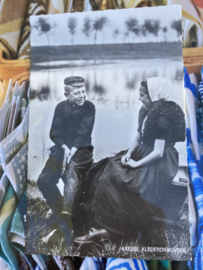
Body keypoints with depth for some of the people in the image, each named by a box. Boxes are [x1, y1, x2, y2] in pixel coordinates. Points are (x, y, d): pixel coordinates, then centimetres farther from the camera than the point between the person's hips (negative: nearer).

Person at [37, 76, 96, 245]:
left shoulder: (89, 107, -1)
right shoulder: (61, 107, 7)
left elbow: (84, 133, -10)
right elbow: (55, 132, 1)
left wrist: (72, 151, -21)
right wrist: (65, 148, -16)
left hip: (81, 149, -3)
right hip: (61, 148, 4)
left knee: (72, 174, -33)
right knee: (44, 180, -12)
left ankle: (66, 219, -36)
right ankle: (58, 209, 13)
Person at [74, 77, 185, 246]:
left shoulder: (162, 119, -21)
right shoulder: (146, 112, 5)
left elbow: (158, 153, -23)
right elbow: (138, 137, 9)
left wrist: (136, 164, -16)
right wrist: (128, 153, -6)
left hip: (161, 162, -9)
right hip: (143, 153, 9)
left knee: (116, 179, -21)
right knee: (109, 172, -4)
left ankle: (110, 227, -3)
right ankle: (107, 226, 2)